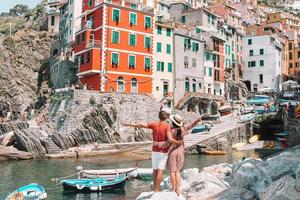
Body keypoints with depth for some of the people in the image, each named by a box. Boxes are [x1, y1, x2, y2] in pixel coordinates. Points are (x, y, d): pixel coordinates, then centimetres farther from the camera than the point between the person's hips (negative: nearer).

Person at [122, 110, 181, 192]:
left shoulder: (154, 125, -3)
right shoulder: (167, 126, -14)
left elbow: (141, 125, -1)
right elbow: (170, 140, -25)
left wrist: (128, 124, 9)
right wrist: (179, 142, -8)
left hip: (155, 151, 4)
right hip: (163, 152, -4)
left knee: (155, 170, 14)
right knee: (160, 171, -3)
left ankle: (155, 189, 21)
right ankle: (156, 190, -5)